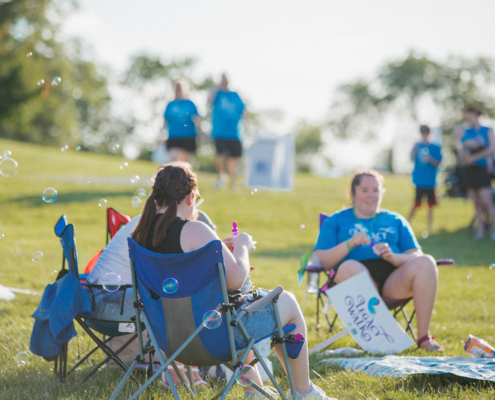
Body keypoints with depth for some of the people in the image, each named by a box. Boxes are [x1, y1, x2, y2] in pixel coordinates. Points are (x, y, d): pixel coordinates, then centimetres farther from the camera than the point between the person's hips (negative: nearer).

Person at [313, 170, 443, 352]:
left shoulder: (395, 220, 28)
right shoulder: (336, 221, 21)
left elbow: (416, 256, 15)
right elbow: (319, 260, 8)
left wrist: (393, 257, -8)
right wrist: (349, 244, -8)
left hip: (393, 280, 2)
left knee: (425, 263, -28)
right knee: (349, 268, -38)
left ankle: (423, 336, -25)